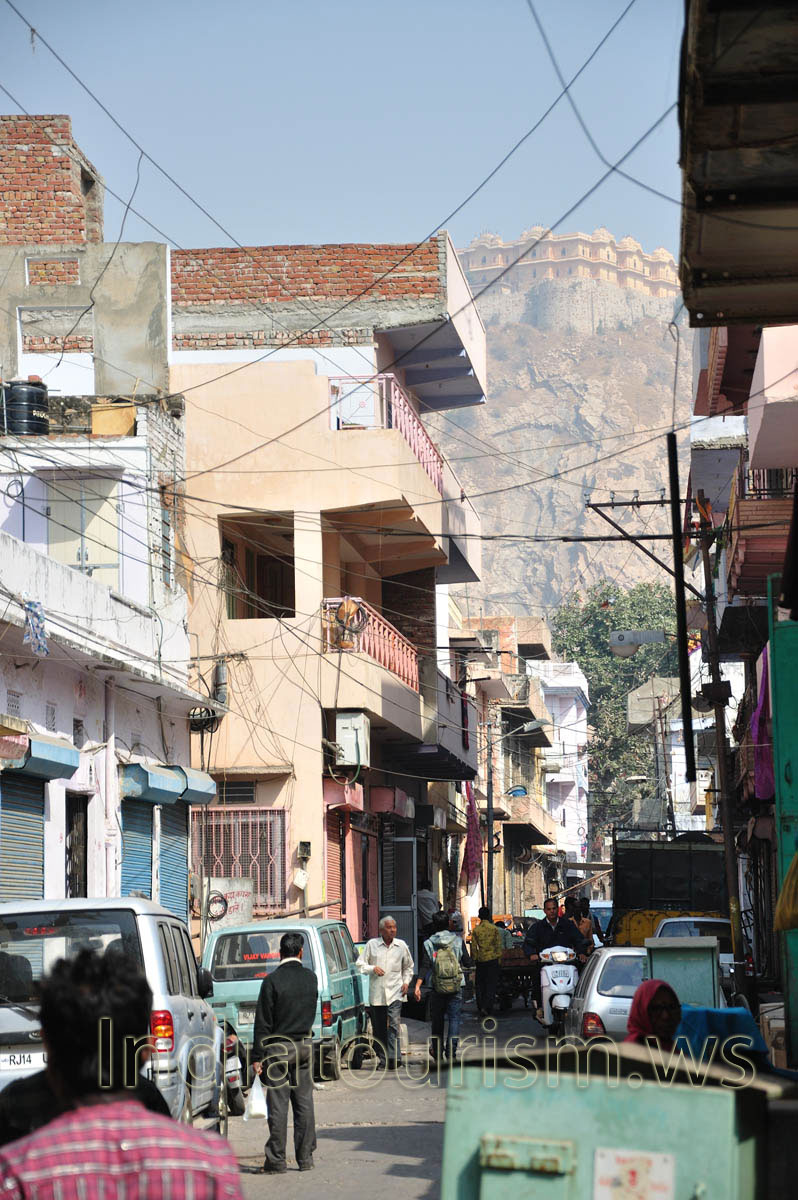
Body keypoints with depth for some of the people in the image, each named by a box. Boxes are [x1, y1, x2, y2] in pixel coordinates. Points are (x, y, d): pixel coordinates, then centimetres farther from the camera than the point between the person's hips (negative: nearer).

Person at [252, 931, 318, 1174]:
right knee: (304, 1101, 10)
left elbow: (263, 1022, -11)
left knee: (278, 1104, -1)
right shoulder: (310, 978, 2)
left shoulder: (273, 980, -12)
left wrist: (257, 1056, -7)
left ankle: (276, 1160, 0)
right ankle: (305, 1157, 12)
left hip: (278, 1048, -4)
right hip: (304, 1045, 4)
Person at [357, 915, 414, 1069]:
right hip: (376, 993, 1)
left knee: (394, 1023, -16)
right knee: (378, 1027, 5)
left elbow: (408, 967, 21)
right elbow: (360, 964, 6)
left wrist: (406, 982, 7)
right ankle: (382, 1058, 14)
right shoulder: (371, 944, 5)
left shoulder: (402, 945, 9)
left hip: (395, 992, -1)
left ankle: (394, 1057, -23)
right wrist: (373, 968, -11)